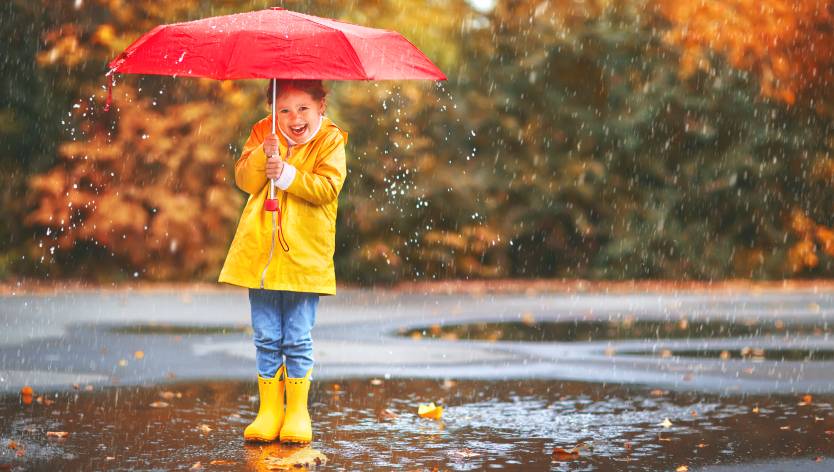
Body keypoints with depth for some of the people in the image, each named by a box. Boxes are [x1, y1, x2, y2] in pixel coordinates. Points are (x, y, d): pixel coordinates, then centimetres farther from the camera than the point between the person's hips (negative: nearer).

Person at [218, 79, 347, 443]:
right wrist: (263, 155, -19)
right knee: (266, 338, 8)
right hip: (260, 251, 3)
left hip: (304, 256, -3)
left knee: (298, 339, 2)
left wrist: (287, 174, -22)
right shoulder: (262, 134, 7)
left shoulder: (330, 141, -2)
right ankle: (269, 410, 16)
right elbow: (244, 179, -3)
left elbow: (327, 187, -14)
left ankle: (297, 412, 13)